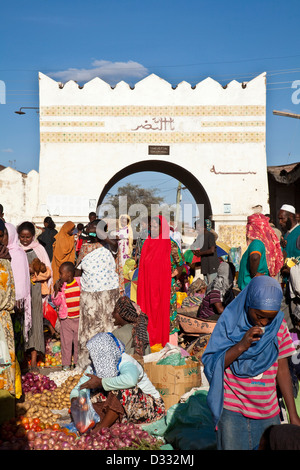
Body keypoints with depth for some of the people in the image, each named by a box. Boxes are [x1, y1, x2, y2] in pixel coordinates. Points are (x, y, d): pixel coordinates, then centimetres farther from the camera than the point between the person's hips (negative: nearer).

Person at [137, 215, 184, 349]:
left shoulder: (171, 245, -6)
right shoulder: (147, 244, 9)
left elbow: (181, 263, 1)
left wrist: (177, 271, -17)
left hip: (165, 286, -4)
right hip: (149, 287, 5)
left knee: (166, 312, -2)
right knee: (150, 312, 7)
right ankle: (152, 342, 18)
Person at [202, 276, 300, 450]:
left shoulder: (279, 324, 0)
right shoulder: (230, 322, -8)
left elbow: (282, 369, 5)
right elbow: (210, 364, -11)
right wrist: (241, 345, -23)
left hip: (268, 413, 3)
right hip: (232, 412, -2)